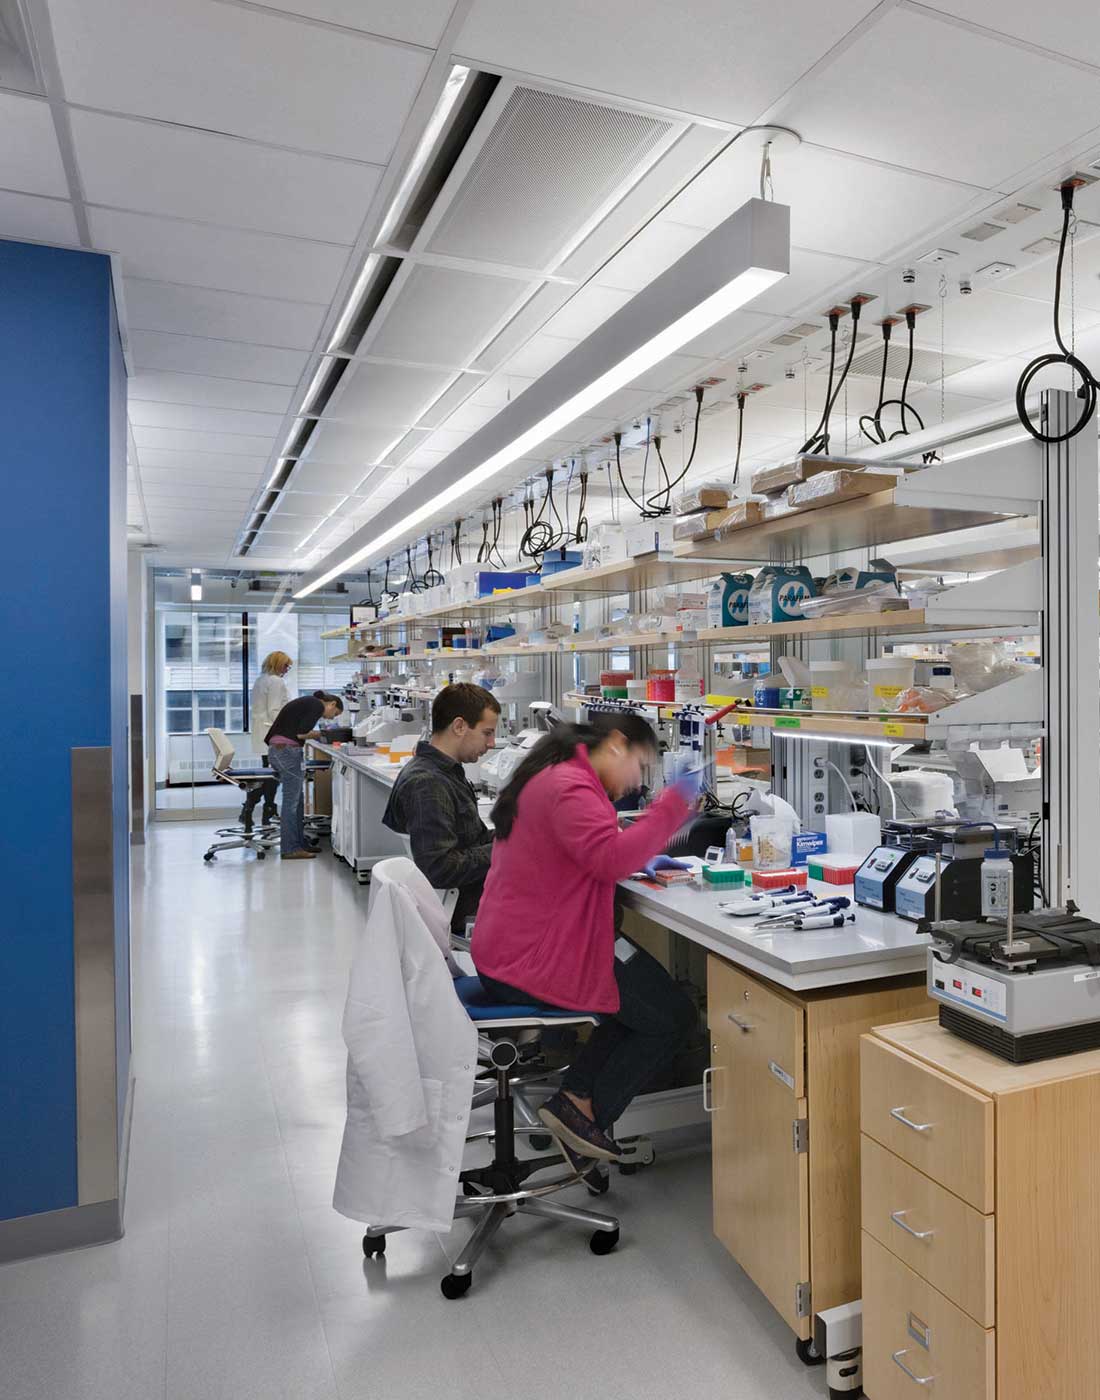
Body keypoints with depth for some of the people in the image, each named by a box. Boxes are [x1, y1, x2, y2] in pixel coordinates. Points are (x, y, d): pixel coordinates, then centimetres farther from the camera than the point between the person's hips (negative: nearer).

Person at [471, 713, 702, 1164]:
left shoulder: (552, 777, 16)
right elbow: (611, 859, -32)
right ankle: (587, 1115, 8)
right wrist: (674, 803, -23)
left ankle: (576, 1099, 13)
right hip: (535, 958, -11)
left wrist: (643, 860, 9)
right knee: (673, 1016, 0)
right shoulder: (570, 788, -19)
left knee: (645, 1000, 17)